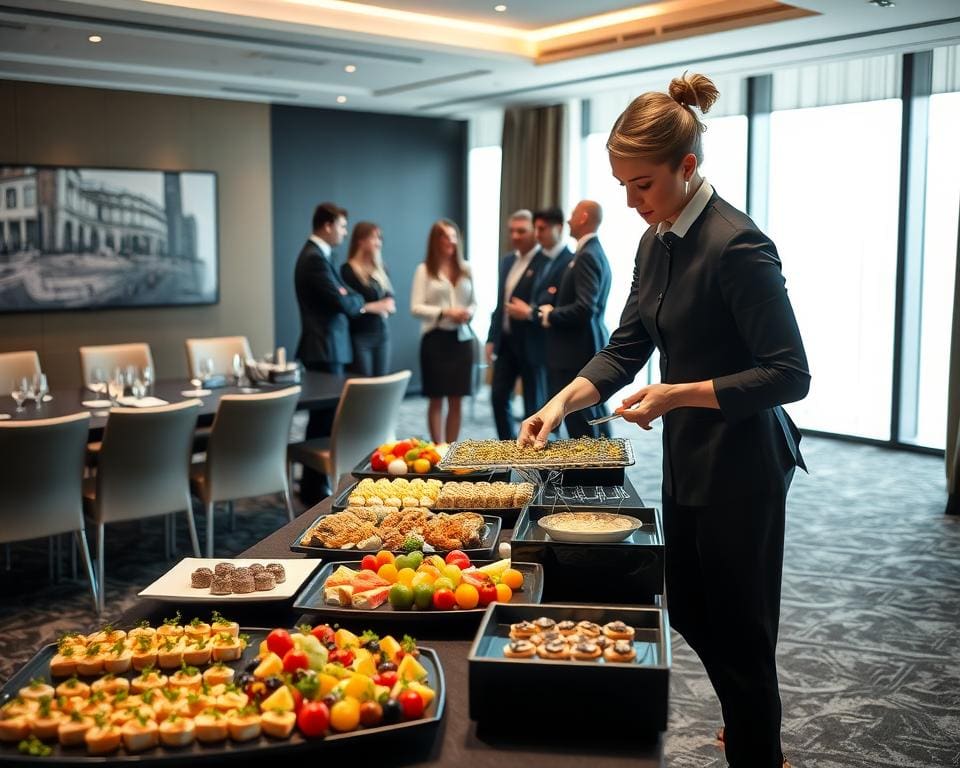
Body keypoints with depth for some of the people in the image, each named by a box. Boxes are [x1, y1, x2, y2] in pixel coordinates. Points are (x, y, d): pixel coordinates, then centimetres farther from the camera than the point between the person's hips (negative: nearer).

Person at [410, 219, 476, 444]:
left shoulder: (465, 269, 10)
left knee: (456, 400, 6)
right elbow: (415, 307, -7)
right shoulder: (424, 270, -1)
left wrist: (469, 313, -10)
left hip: (461, 338, 3)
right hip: (435, 339, -3)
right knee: (436, 399, 3)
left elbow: (474, 302, 13)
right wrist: (445, 312, -18)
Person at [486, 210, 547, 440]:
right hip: (506, 342, 8)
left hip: (531, 343, -7)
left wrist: (530, 313, -24)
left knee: (534, 404, 4)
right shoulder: (507, 261, 13)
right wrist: (492, 338, 12)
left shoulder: (547, 262, -12)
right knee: (499, 396, 10)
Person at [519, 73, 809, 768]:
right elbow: (627, 346, 9)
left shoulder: (737, 245, -22)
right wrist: (563, 401, -6)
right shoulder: (657, 242, 5)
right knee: (688, 612, 22)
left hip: (741, 462, -9)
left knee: (735, 628, 5)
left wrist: (678, 393, -25)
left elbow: (789, 376, -21)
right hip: (687, 457, 9)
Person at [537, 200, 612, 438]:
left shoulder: (586, 257, -17)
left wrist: (551, 315, -12)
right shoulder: (596, 253, 14)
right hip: (590, 348, 10)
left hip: (576, 352, -10)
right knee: (595, 415, 15)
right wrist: (555, 306, 6)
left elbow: (585, 308, -26)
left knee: (579, 422, -5)